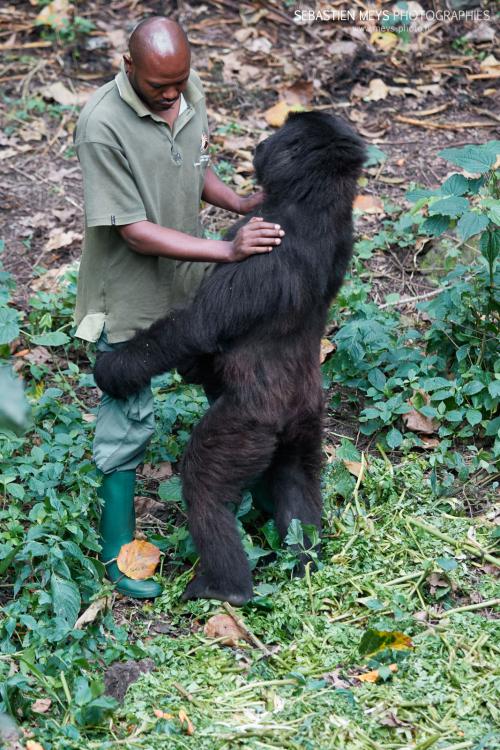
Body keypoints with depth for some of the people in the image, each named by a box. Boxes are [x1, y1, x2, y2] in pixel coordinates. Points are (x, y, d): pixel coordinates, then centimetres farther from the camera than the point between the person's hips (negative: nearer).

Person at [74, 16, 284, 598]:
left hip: (190, 279, 7)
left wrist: (241, 205, -8)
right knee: (128, 416, 3)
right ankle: (117, 546, 20)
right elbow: (135, 232, -27)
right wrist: (229, 251, -32)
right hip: (130, 294, -6)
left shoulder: (190, 93, -6)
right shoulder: (102, 125, -28)